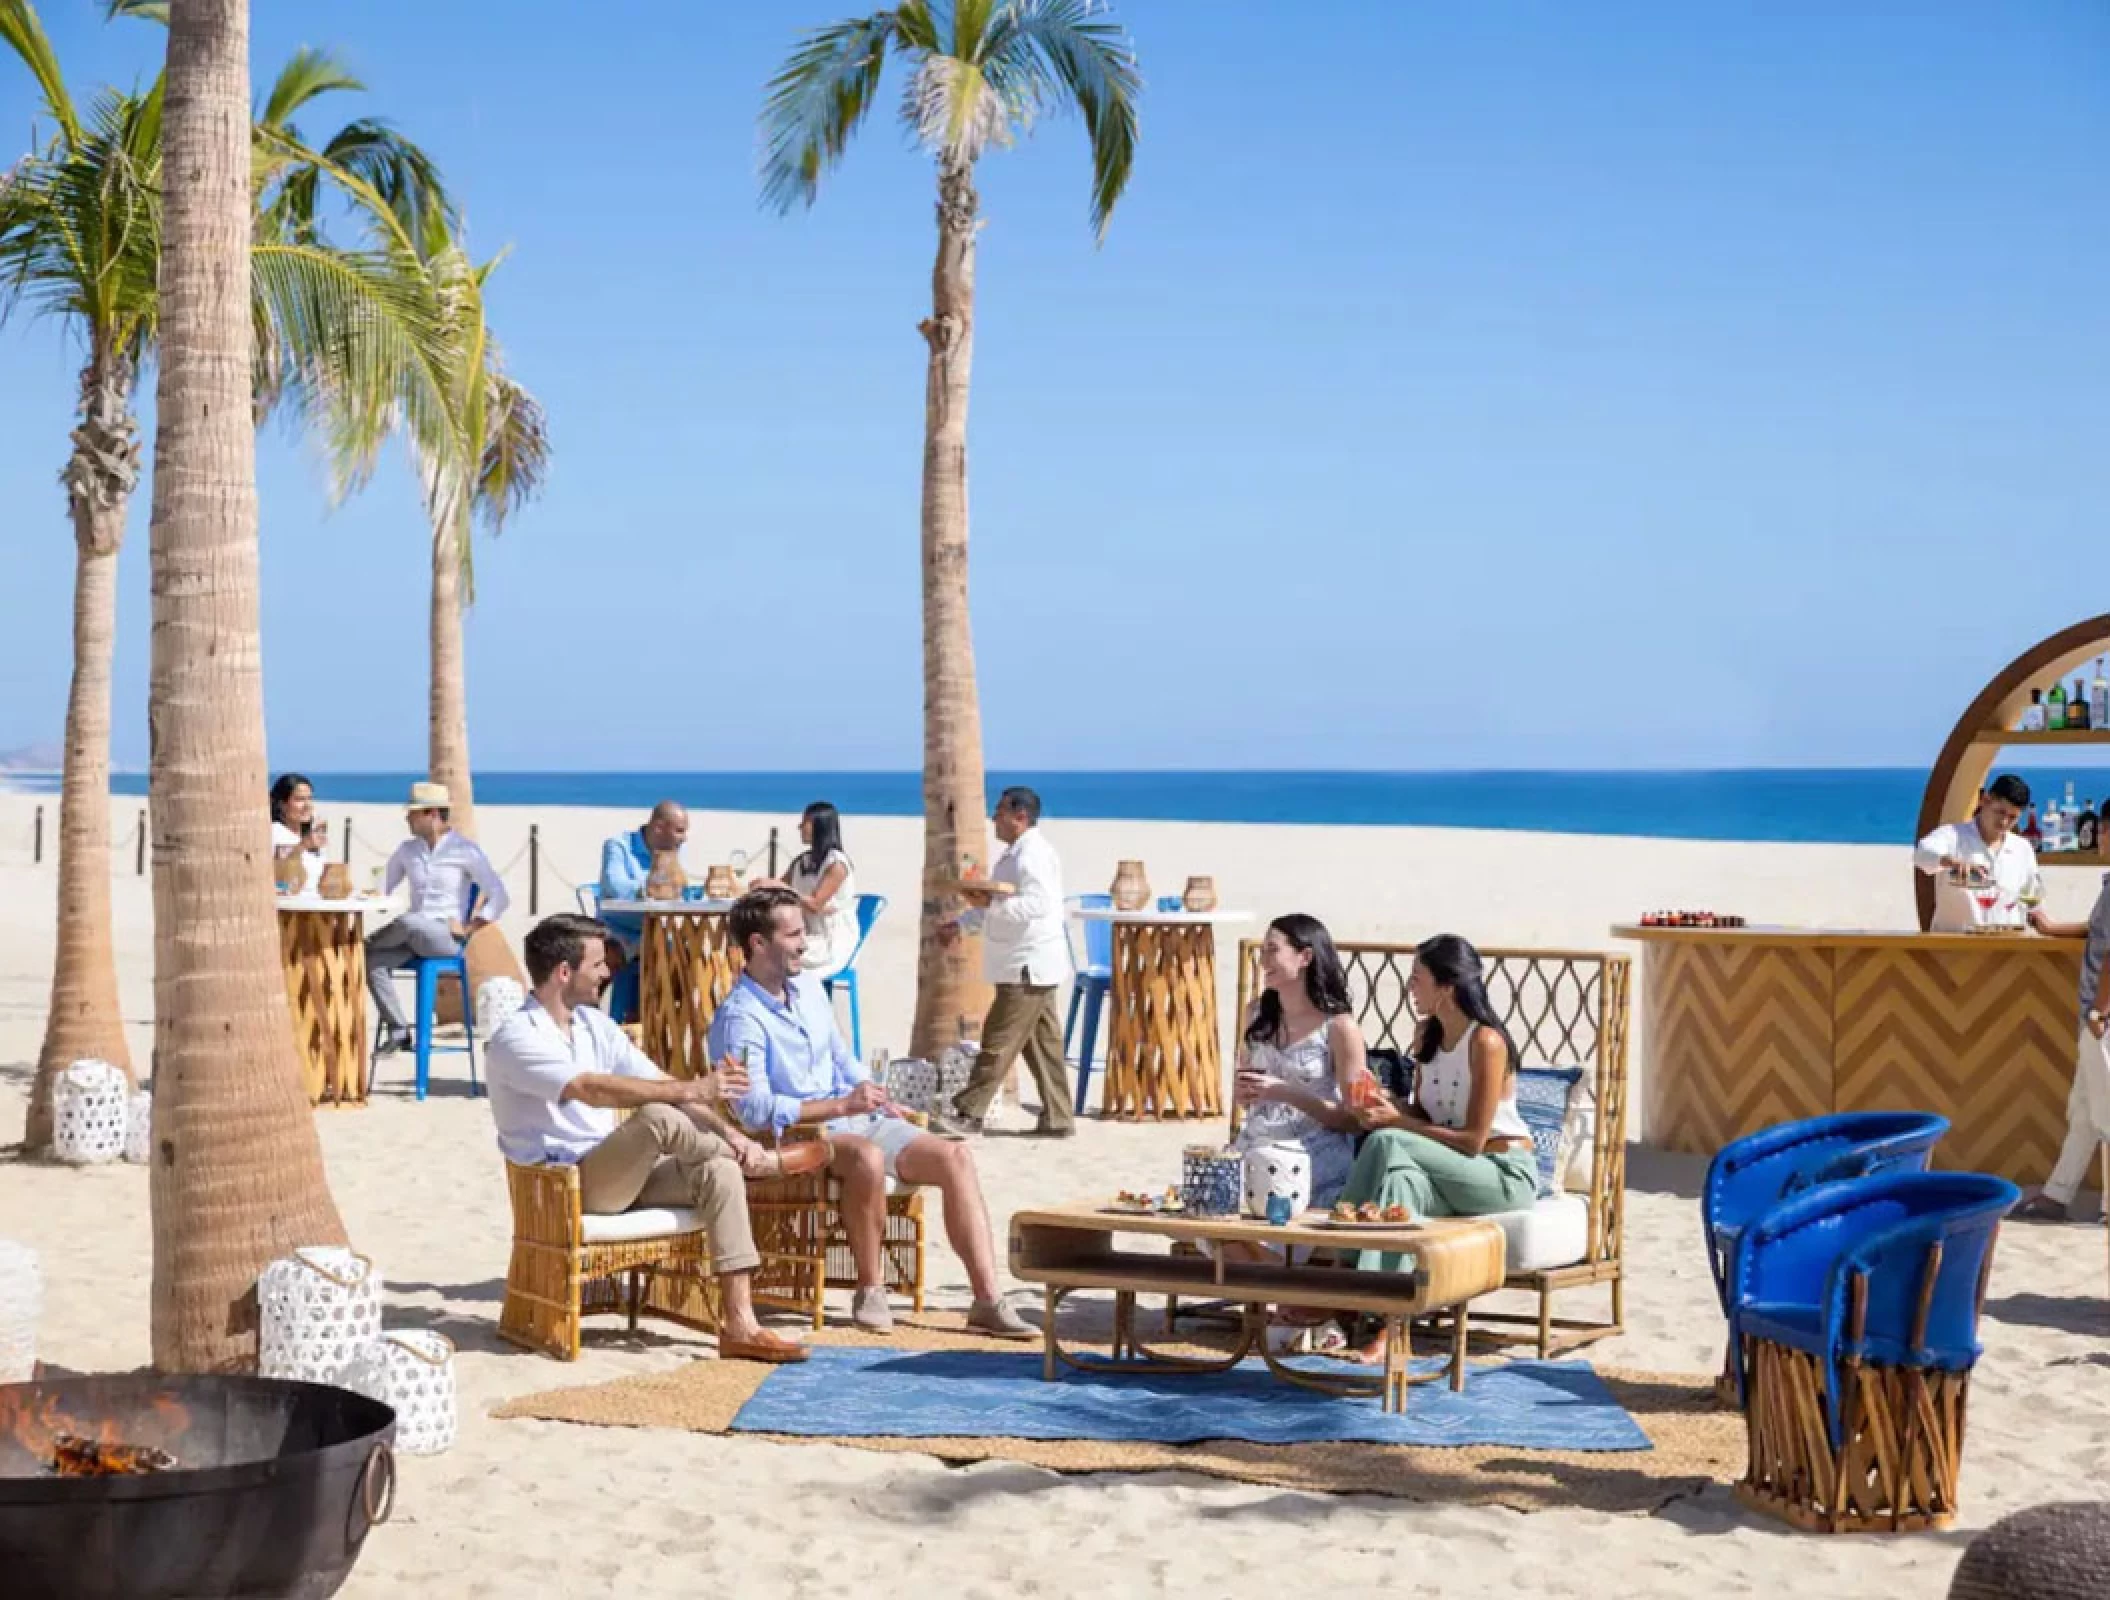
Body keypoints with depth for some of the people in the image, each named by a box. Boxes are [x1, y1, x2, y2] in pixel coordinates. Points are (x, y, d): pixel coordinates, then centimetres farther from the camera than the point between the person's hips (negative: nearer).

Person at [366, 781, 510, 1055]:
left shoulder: (465, 851, -2)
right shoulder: (407, 850, 15)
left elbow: (498, 897, -7)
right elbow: (381, 890, 20)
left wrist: (468, 929, -12)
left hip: (446, 937, -5)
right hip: (413, 939, 5)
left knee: (408, 922, -38)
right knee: (372, 959, -27)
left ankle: (362, 943, -7)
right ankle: (397, 1029, -20)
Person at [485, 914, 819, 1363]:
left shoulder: (593, 1025, 11)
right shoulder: (516, 1038, -14)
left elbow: (660, 1084, 8)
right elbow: (591, 1089, -30)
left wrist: (728, 1132, -8)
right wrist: (690, 1090, -34)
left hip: (617, 1175, 8)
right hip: (561, 1187, -8)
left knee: (719, 1170, -17)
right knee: (656, 1116, -31)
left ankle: (738, 1324, -22)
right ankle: (762, 1163, -3)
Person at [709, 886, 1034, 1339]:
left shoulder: (808, 989, 13)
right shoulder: (739, 1018, -13)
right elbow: (754, 1108, -24)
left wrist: (879, 1102, 7)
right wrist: (844, 1105, -26)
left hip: (854, 1118, 8)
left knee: (956, 1157, -13)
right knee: (868, 1156, -39)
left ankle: (987, 1301, -17)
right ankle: (870, 1290, -20)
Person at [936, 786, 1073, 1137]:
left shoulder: (1033, 855, -17)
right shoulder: (1015, 853, 17)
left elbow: (1037, 905, -28)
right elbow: (1000, 903, 26)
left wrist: (990, 903, -29)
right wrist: (960, 923, 18)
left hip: (1027, 967, -10)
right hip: (1028, 966, 10)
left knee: (998, 1042, -6)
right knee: (1042, 1043, 9)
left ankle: (968, 1113, -3)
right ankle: (1057, 1118, 11)